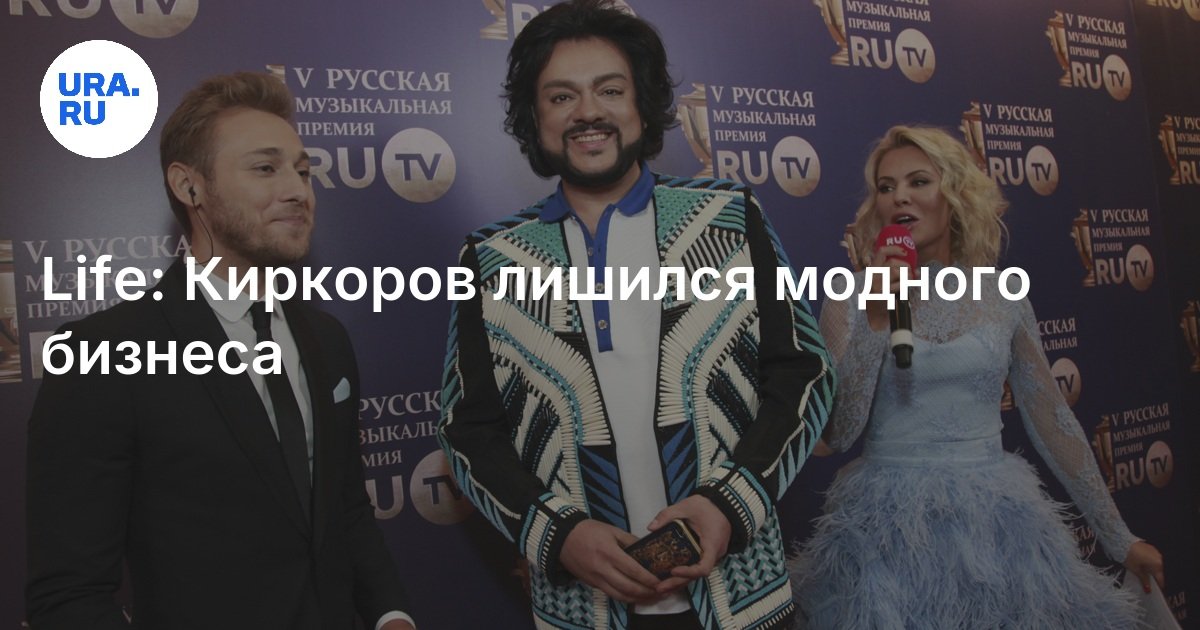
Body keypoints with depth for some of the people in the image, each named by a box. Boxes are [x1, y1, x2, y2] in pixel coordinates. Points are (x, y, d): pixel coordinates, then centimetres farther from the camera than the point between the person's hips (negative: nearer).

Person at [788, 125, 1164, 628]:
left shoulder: (1002, 295, 2)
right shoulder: (849, 301, -4)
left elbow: (1051, 419, 10)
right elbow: (837, 433, -13)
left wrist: (1118, 537, 14)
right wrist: (876, 316, -20)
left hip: (997, 523, 2)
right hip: (890, 527, -2)